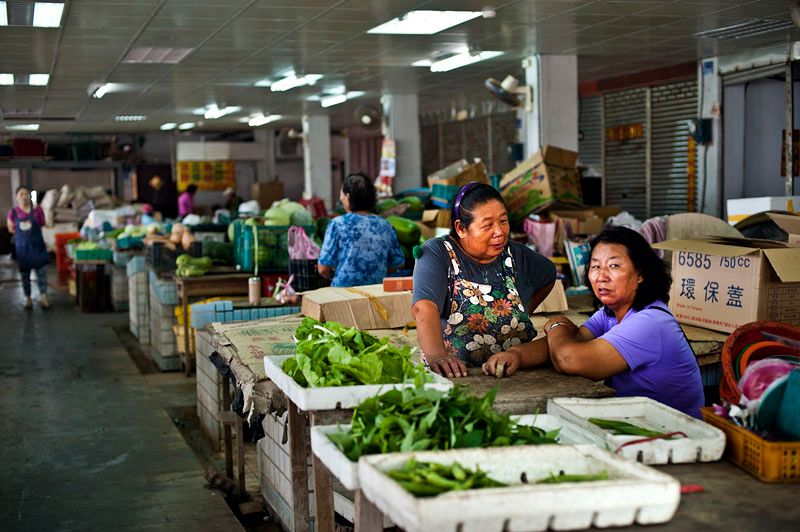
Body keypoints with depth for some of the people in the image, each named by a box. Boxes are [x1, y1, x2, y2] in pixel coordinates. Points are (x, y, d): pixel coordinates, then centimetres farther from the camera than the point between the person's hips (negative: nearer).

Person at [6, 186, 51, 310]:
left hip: (37, 246, 0)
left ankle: (44, 298, 3)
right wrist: (22, 233, 0)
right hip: (22, 247, 1)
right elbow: (11, 229, 6)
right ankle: (28, 299, 18)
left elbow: (42, 224, 5)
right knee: (24, 274, 8)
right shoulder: (13, 213, -5)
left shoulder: (37, 210, -5)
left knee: (41, 272, -2)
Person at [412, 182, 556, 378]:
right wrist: (436, 355, -39)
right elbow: (424, 308, -22)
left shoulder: (516, 255, 10)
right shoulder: (437, 253, -5)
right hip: (453, 374, -3)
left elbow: (549, 275, 33)